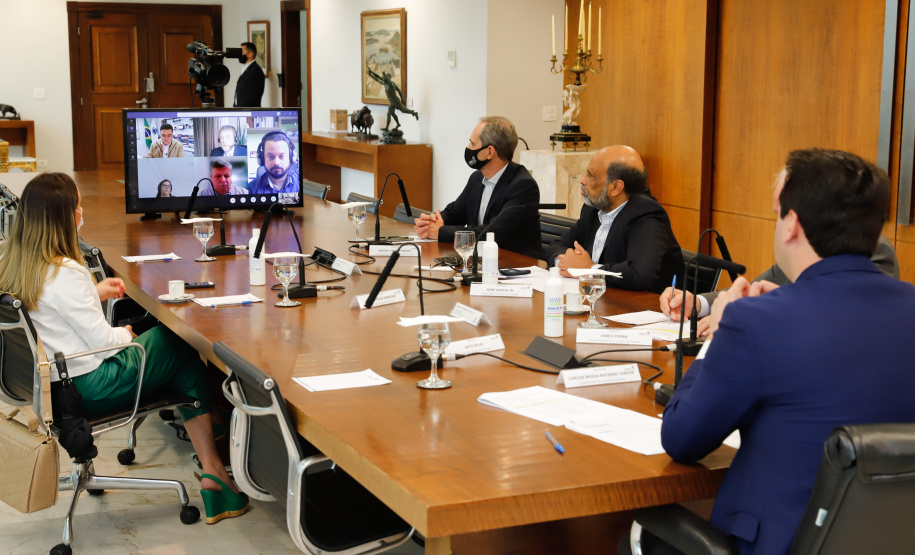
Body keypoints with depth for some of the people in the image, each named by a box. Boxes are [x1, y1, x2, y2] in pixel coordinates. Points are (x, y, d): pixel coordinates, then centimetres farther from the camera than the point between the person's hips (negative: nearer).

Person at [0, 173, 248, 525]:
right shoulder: (65, 273, -27)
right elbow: (103, 342, -21)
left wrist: (94, 294, 18)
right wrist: (125, 334, 1)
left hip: (47, 385, 9)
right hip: (86, 391, -9)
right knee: (186, 352, 8)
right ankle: (213, 470, 16)